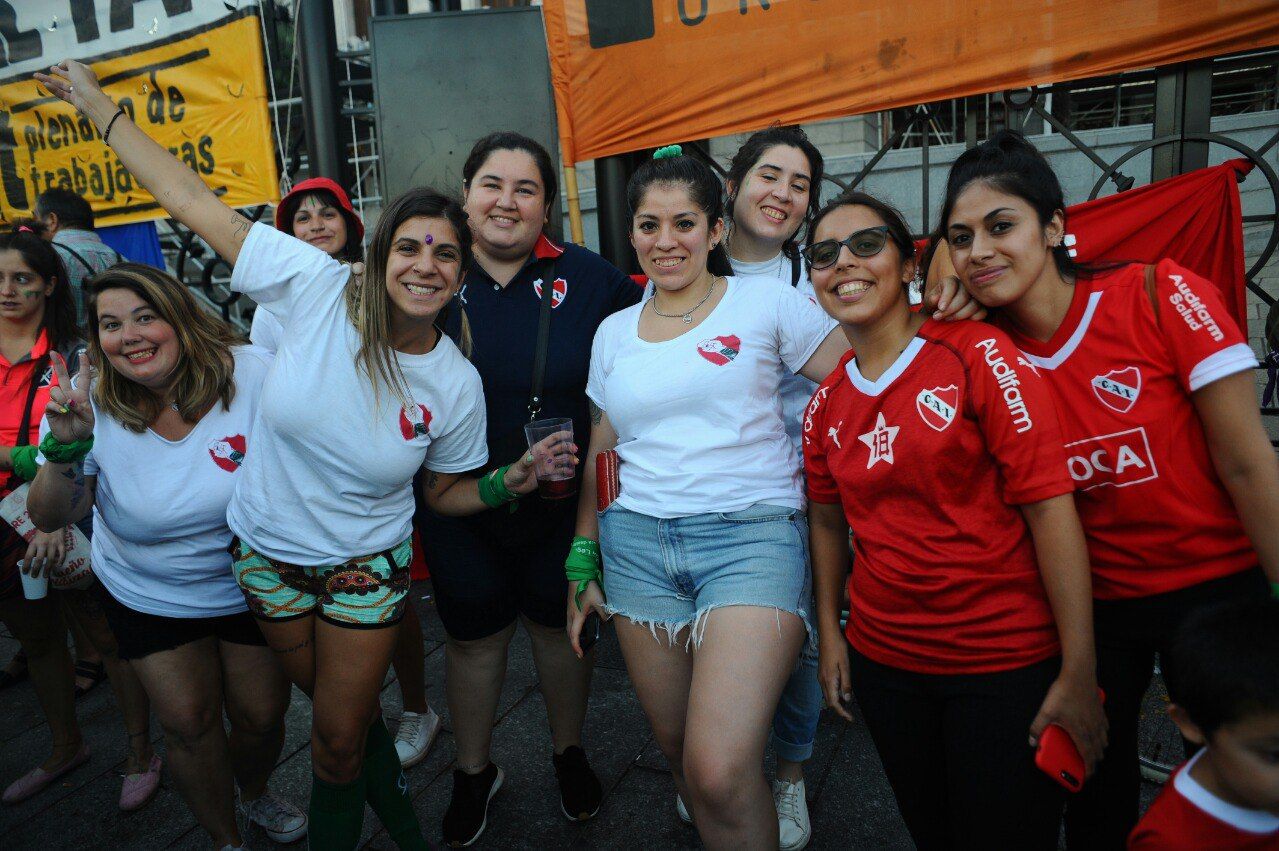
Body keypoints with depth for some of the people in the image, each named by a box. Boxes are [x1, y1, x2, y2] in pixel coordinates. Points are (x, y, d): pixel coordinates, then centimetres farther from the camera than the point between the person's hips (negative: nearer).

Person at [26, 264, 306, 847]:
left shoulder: (250, 373, -20)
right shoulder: (93, 407, -13)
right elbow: (49, 518, -10)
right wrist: (66, 447, -29)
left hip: (252, 585, -1)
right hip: (146, 595, 1)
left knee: (262, 716, 10)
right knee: (188, 722, 5)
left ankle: (256, 793, 46)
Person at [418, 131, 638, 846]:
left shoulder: (587, 278, -8)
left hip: (563, 500, 0)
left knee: (560, 623, 18)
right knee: (472, 634, 17)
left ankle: (570, 753, 45)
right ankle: (475, 770, 42)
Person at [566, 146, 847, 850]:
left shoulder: (766, 303, 2)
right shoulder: (613, 332, 13)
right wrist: (582, 563, 16)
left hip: (751, 534, -4)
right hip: (637, 544, 4)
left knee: (719, 772, -17)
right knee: (679, 755, 10)